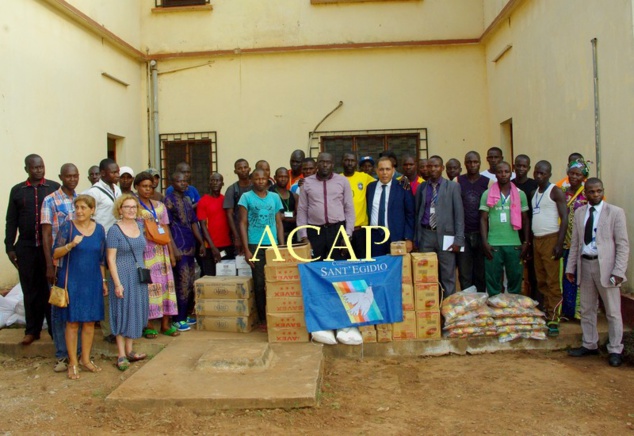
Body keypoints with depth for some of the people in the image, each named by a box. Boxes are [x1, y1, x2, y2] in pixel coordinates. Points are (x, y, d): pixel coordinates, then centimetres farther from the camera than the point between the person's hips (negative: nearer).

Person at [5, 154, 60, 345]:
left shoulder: (55, 188, 2)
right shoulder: (17, 190, 7)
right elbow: (11, 221, 8)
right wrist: (9, 247, 4)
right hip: (26, 247, 2)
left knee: (51, 288, 5)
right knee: (30, 290, 9)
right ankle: (32, 330, 20)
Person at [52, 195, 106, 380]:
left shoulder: (99, 229, 5)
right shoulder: (67, 226, -5)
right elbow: (55, 253, -8)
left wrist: (103, 281, 11)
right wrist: (71, 245, -26)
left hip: (92, 281, 3)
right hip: (72, 281, -3)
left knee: (90, 321, 9)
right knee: (72, 321, 2)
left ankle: (85, 359, 24)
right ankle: (73, 363, 14)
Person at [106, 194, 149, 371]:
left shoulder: (140, 225, 6)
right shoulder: (115, 230, -11)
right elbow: (111, 259, -13)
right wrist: (117, 283, -17)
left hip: (139, 277, 6)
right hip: (122, 276, -6)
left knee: (136, 312, 12)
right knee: (123, 312, 1)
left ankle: (129, 350, 24)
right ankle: (121, 355, 10)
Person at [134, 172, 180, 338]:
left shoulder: (159, 206, 13)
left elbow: (166, 230, 13)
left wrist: (171, 252, 10)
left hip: (161, 250, 5)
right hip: (144, 251, -5)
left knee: (165, 284, 3)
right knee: (147, 285, -5)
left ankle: (165, 324, 11)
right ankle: (148, 325, 6)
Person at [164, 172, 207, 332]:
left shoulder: (187, 200, 16)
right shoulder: (169, 200, -6)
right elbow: (166, 226, -11)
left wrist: (201, 243, 13)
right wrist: (174, 248, -16)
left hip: (190, 246, 7)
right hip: (179, 247, -7)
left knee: (190, 282, 10)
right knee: (183, 282, -7)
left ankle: (185, 315, 20)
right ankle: (178, 319, 2)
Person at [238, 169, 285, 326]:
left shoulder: (275, 197, 9)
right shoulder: (246, 197, 2)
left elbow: (279, 223, 12)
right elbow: (243, 224, -1)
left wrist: (282, 246, 4)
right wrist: (246, 249, -8)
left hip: (273, 245, 2)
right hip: (255, 245, -2)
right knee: (259, 283, 2)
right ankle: (263, 319, 11)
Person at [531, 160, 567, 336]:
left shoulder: (555, 192, -5)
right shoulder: (535, 193, 16)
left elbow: (564, 218, -11)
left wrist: (559, 244, -18)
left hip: (550, 239, -7)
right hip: (536, 239, 7)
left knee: (553, 282, -7)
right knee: (541, 282, 8)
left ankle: (554, 320, -4)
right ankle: (546, 314, 15)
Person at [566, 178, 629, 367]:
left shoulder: (616, 212, -4)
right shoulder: (579, 213, 10)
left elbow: (623, 244, -6)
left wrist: (618, 271, -13)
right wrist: (570, 267, 9)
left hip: (605, 266, -4)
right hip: (585, 264, 5)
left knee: (613, 311, 3)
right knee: (586, 309, 13)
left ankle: (615, 350, 14)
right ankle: (589, 345, 27)